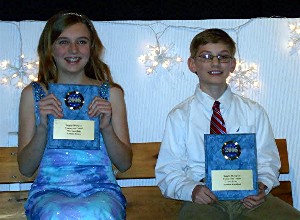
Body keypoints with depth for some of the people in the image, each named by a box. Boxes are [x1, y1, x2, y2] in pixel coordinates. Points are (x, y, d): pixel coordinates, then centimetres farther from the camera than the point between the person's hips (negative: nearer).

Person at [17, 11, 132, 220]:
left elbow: (124, 164, 8)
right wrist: (43, 127, -11)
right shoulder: (33, 94, 8)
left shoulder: (111, 93, 9)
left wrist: (106, 128, -10)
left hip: (101, 189, 0)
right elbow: (25, 168, 6)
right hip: (49, 191, 0)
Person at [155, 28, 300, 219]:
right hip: (204, 199, -2)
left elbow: (267, 161, 14)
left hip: (249, 197, 3)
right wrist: (191, 190, -16)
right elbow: (167, 171, 5)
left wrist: (262, 186, -9)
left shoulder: (253, 112, 15)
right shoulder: (180, 116, 8)